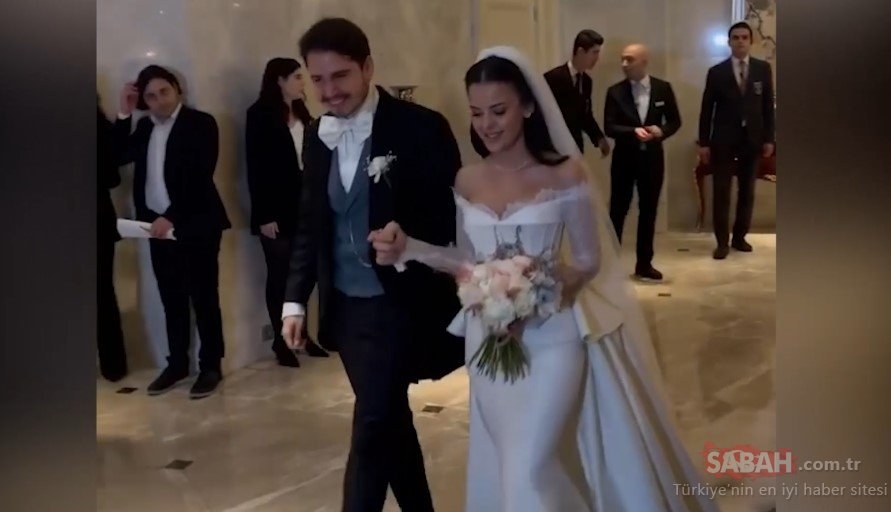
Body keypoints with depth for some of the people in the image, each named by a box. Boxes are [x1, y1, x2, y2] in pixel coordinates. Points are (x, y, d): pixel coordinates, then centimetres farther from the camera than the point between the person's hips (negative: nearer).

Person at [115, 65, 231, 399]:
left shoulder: (200, 123, -7)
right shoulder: (144, 127, 14)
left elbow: (200, 178, -15)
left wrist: (171, 217, -21)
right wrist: (124, 114, -1)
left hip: (194, 225, -6)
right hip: (158, 225, 6)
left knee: (203, 297, 1)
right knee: (171, 299, 12)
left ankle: (211, 366, 10)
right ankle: (177, 364, 22)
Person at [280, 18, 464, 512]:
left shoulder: (421, 127, -13)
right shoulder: (318, 135, 5)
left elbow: (452, 218, -8)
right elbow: (310, 222, 11)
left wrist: (408, 246, -22)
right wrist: (295, 299, 7)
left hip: (398, 305, -6)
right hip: (343, 306, 6)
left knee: (372, 428, -4)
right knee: (390, 420, 19)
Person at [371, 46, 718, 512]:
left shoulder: (564, 174, -10)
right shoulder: (466, 181, 1)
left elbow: (589, 261, -6)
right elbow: (469, 261, 7)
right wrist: (409, 248, -7)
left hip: (551, 337, -4)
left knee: (527, 472, -7)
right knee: (502, 470, 16)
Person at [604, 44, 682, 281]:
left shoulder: (663, 88, 0)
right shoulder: (615, 91, -4)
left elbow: (675, 121, 4)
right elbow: (609, 127, -8)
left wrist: (661, 131, -17)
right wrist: (633, 131, -24)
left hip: (652, 157, 2)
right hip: (624, 158, -1)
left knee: (649, 211, 9)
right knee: (618, 210, 3)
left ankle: (644, 263, 19)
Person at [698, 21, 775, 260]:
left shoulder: (763, 68, 4)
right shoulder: (717, 72, -1)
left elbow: (768, 105, 6)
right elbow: (706, 109, 0)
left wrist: (769, 138, 0)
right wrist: (704, 142, -4)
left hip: (752, 139, 2)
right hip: (723, 140, -2)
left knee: (747, 191, 7)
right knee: (721, 192, -1)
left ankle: (740, 237, 18)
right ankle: (722, 241, 5)